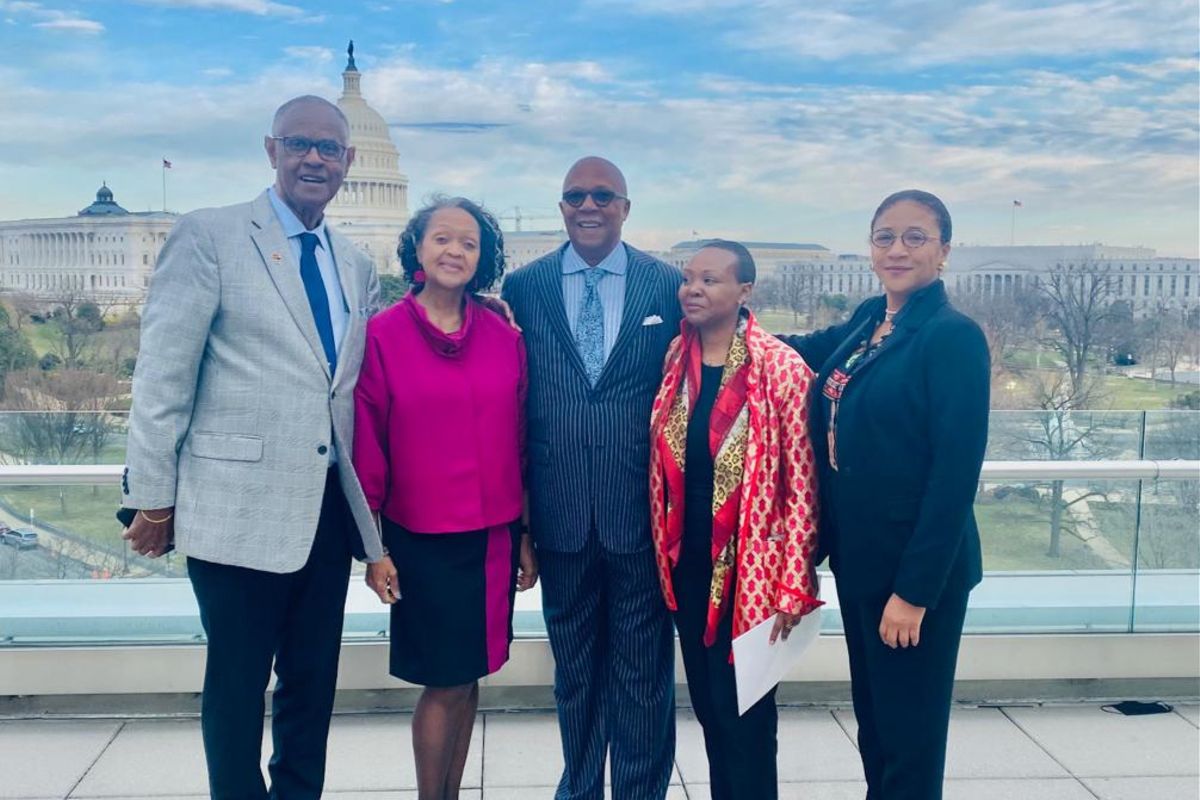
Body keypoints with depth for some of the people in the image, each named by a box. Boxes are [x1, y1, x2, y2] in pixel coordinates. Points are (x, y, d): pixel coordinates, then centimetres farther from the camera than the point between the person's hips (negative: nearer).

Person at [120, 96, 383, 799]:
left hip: (328, 509, 5)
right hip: (239, 506, -5)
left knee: (314, 683, 14)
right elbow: (163, 372, -7)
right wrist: (154, 495, -8)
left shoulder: (357, 267, 13)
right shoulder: (209, 236, -4)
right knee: (237, 683, 8)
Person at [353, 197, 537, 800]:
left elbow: (519, 441, 7)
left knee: (467, 677, 13)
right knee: (446, 682, 3)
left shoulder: (504, 338, 3)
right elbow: (367, 447, -3)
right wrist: (373, 548, -3)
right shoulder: (382, 335, -6)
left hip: (495, 536, 3)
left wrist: (527, 536, 8)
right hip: (422, 539, -3)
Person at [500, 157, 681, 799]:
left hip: (642, 510, -1)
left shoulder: (669, 285, 1)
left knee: (643, 668, 10)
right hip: (560, 509, 2)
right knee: (574, 666, 17)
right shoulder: (523, 286, 3)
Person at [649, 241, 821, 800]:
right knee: (707, 705, 17)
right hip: (687, 566, 5)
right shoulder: (673, 360, 3)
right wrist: (664, 555, 7)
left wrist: (794, 585, -13)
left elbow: (801, 486, -11)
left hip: (749, 571, -4)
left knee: (745, 711, 6)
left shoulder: (783, 369, -11)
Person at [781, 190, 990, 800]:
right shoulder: (868, 320, 7)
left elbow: (955, 475, -19)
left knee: (908, 731, 9)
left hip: (915, 567, -7)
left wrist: (916, 589, -20)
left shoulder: (953, 336, -16)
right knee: (871, 718, 21)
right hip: (858, 557, 8)